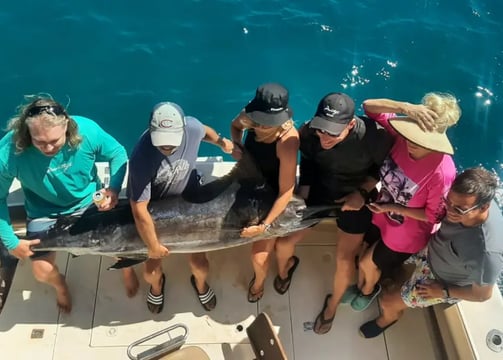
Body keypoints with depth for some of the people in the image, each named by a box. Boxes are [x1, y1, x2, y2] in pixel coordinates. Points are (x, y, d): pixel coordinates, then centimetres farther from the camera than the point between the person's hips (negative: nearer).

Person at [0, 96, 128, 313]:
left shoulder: (87, 131, -30)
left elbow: (118, 154, -10)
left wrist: (114, 189, -25)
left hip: (89, 202, 1)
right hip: (45, 212, 0)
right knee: (42, 272, -4)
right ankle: (60, 285, 35)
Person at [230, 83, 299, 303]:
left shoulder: (287, 141, -39)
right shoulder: (250, 116, -22)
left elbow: (286, 192, -32)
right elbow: (236, 125, 6)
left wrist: (265, 226, -31)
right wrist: (236, 146, -14)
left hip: (273, 197, -5)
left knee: (259, 257, 5)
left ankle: (259, 282, 41)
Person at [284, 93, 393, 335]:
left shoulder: (374, 136, -35)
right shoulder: (309, 132, -27)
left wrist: (363, 192, -22)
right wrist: (301, 199, -4)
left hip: (355, 197, -2)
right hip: (318, 190, 2)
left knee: (344, 260, 4)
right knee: (283, 242, 5)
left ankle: (332, 305, 37)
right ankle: (285, 269, 45)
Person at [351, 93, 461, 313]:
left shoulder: (442, 172, -38)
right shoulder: (403, 136, -25)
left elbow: (433, 216, -23)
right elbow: (369, 106, -24)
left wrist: (393, 208, -25)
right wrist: (405, 107, -39)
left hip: (404, 234, -4)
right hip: (380, 214, 4)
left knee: (368, 264, 20)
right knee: (366, 259, 27)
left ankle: (369, 290, 57)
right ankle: (360, 286, 62)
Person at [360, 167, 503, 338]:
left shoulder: (486, 252, -45)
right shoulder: (472, 200, -29)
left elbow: (483, 294, -25)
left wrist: (443, 292, -15)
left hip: (442, 281, -5)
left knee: (387, 302, 6)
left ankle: (388, 319, 44)